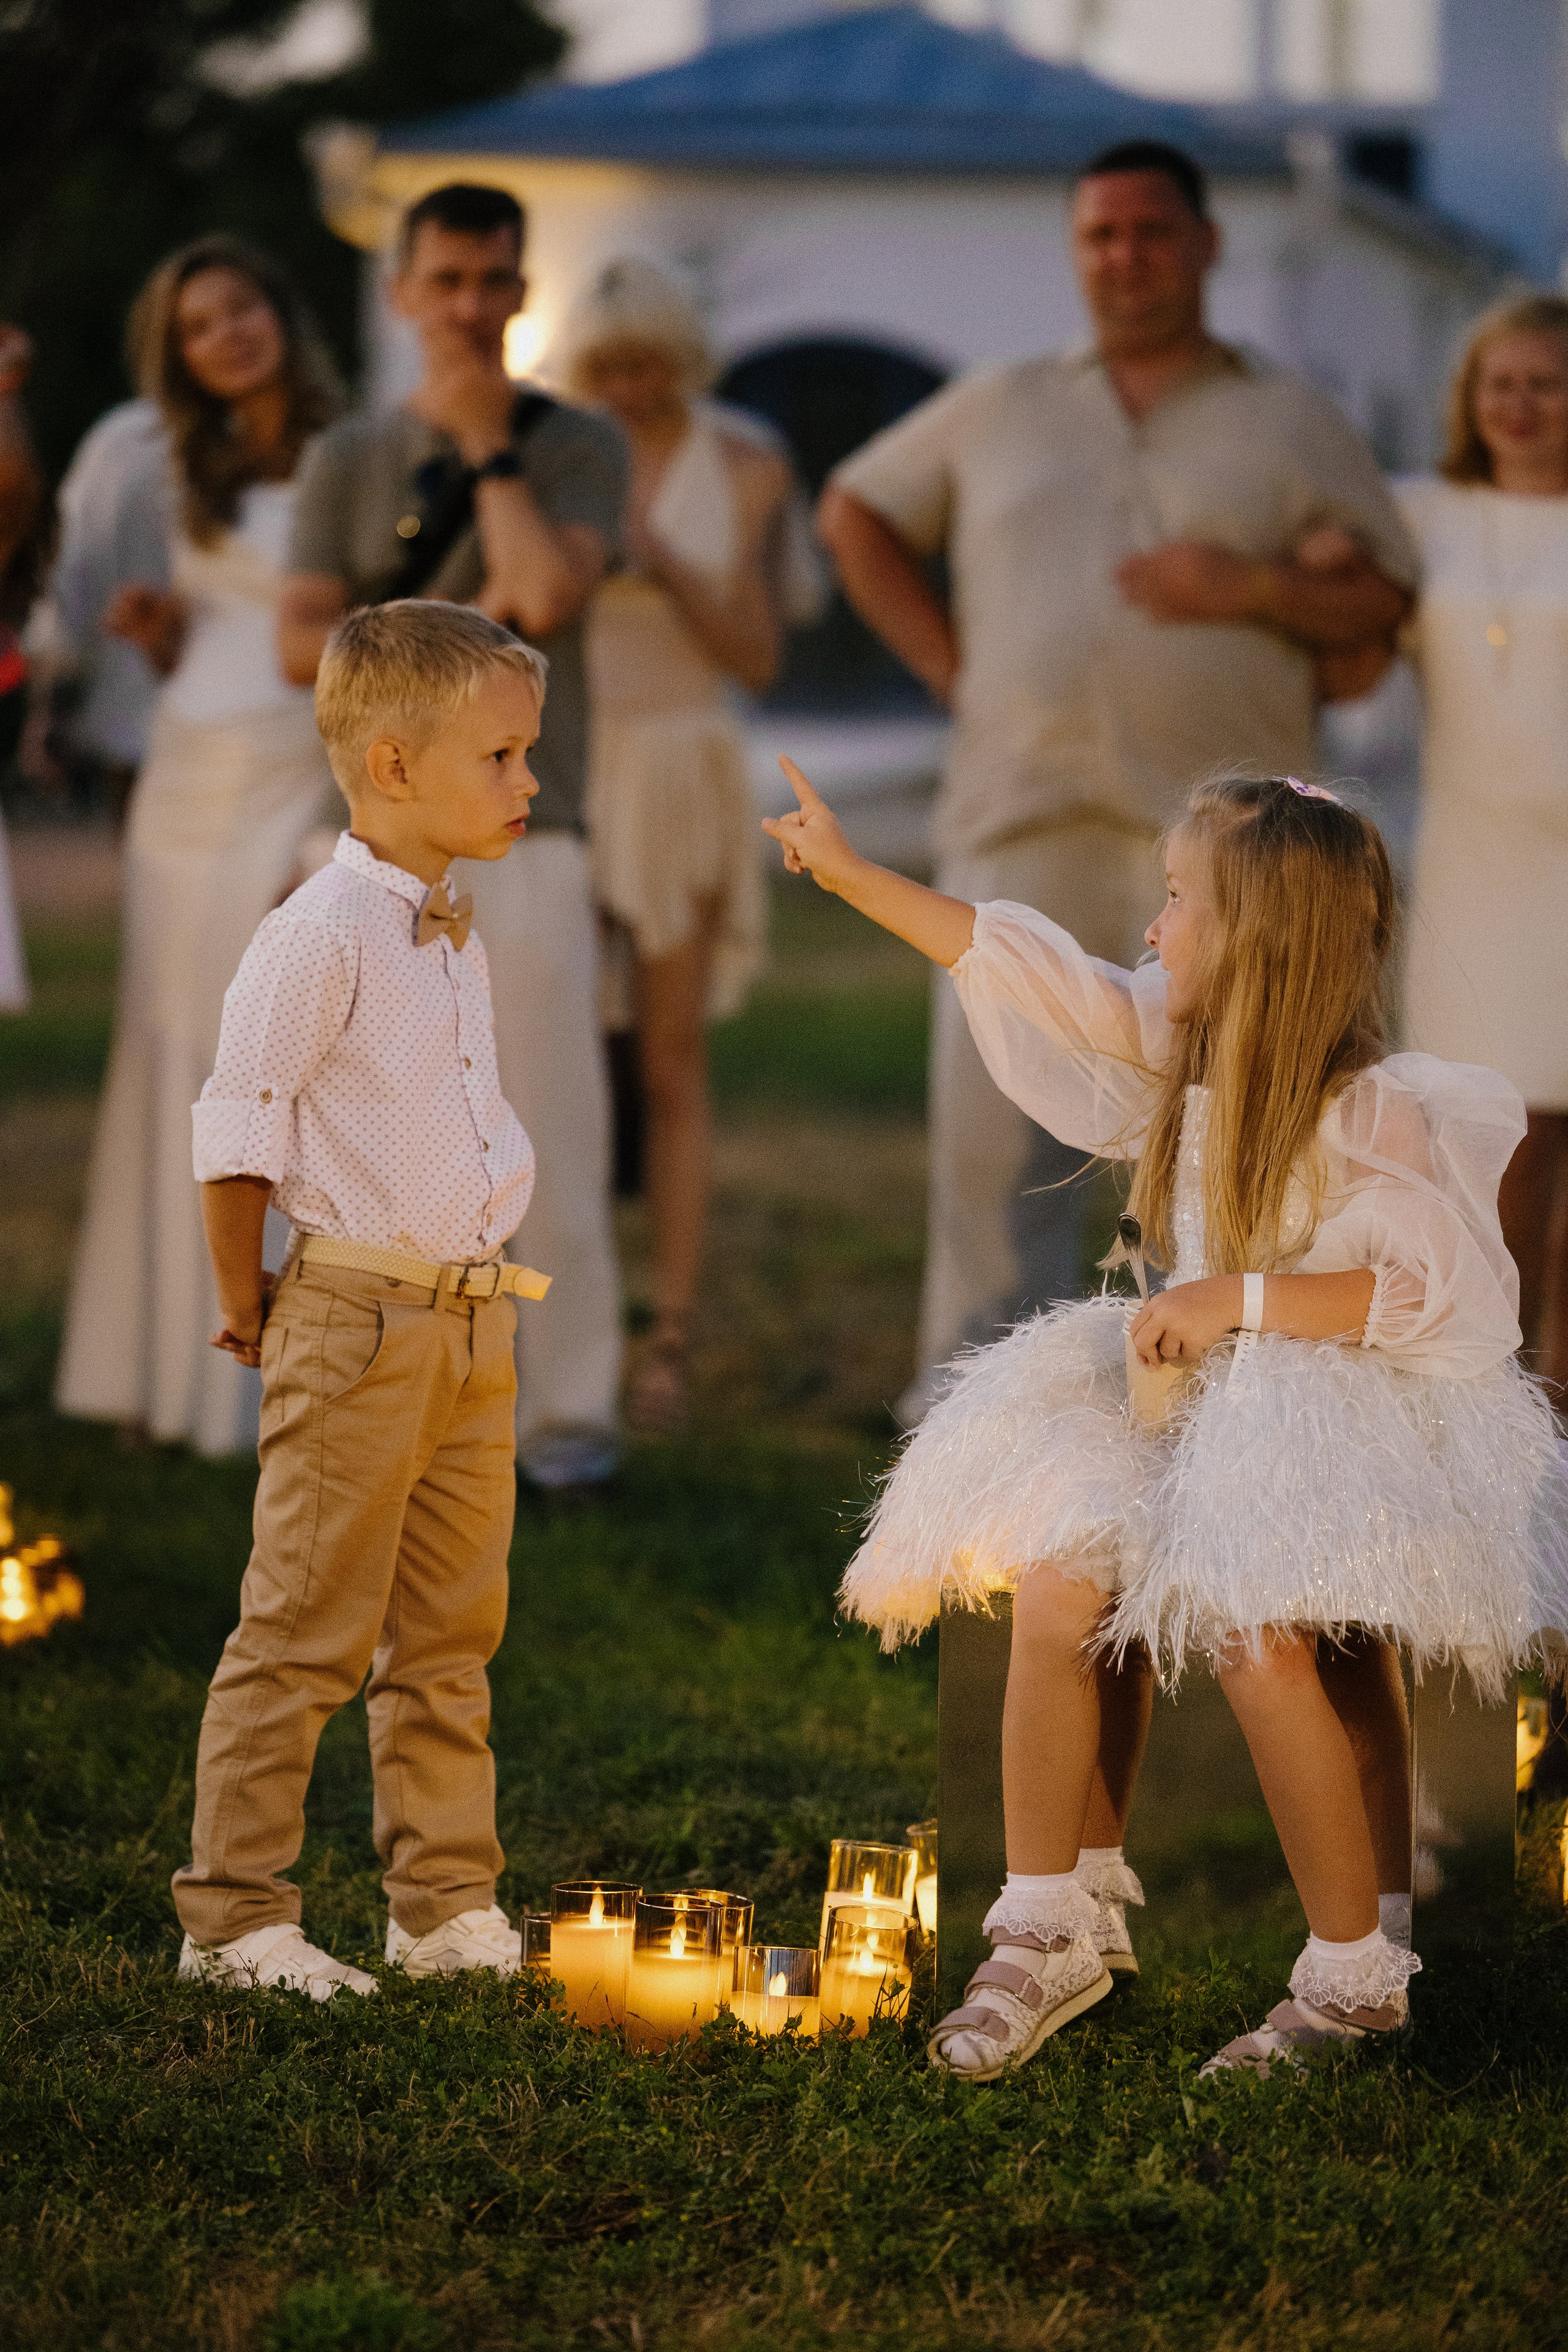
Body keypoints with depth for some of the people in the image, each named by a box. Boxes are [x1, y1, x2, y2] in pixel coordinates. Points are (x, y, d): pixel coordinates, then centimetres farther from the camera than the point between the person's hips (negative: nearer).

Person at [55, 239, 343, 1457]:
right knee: (172, 1076, 6)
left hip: (290, 784, -7)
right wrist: (156, 629, 1)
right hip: (183, 790, 7)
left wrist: (338, 842, -18)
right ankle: (173, 1366, 12)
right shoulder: (204, 476, 17)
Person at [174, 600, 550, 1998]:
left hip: (474, 1327, 8)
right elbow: (233, 1142, -13)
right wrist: (251, 1309, -5)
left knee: (451, 1636, 13)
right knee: (305, 1635, -3)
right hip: (356, 1326, -8)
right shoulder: (319, 938, -15)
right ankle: (236, 1920, 4)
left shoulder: (457, 944, 12)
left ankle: (448, 1907, 21)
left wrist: (479, 1283, 16)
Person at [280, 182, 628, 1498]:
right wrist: (463, 627, -9)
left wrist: (489, 448, -3)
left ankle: (570, 1409, -1)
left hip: (525, 830, -2)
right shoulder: (350, 461, 12)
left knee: (555, 1131, -7)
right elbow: (303, 645, 1)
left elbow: (549, 593, -13)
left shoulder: (578, 446, 5)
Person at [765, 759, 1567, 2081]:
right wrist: (851, 875, 16)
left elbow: (1451, 1293, -23)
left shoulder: (1374, 1113, -16)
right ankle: (1052, 1935, -1)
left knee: (1260, 1636, -30)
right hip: (1196, 1398, 7)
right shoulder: (1186, 1044, 5)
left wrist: (1236, 1300, -23)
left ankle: (1357, 1973, -15)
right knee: (1056, 1596, -14)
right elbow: (1030, 966, 12)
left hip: (1348, 1410, -7)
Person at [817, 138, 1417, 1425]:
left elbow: (1389, 602, 7)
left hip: (1218, 826, -2)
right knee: (994, 1099, -4)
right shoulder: (1000, 411, 17)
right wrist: (948, 664, 14)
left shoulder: (1291, 422, 11)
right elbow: (859, 510, 26)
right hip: (1023, 816, 2)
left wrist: (1257, 587, -11)